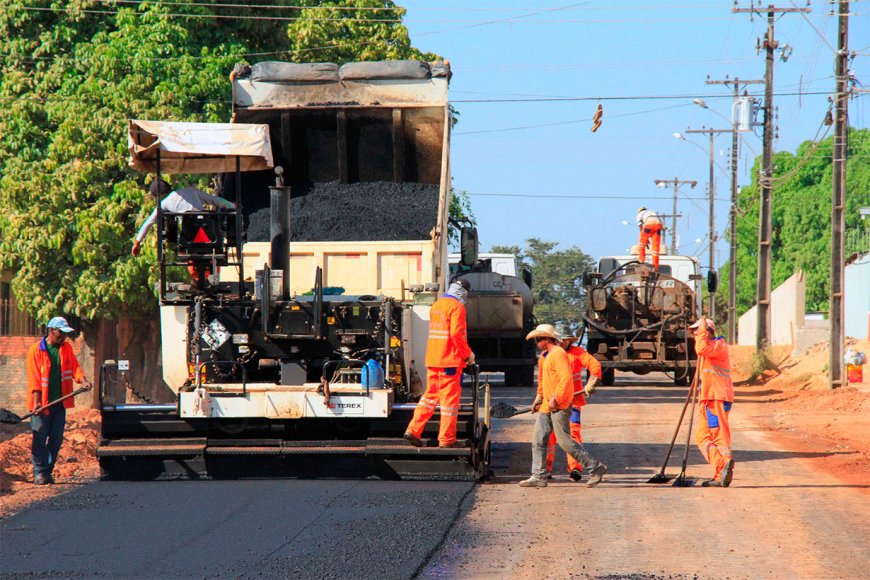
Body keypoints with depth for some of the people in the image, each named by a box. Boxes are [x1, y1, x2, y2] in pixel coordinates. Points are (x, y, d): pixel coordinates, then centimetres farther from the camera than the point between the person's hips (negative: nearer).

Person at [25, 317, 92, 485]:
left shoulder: (66, 348, 10)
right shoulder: (36, 350, -7)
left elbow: (75, 367, 9)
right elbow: (34, 378, -10)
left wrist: (83, 380, -12)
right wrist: (37, 401, -17)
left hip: (59, 402, 5)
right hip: (42, 403, -5)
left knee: (56, 439, 6)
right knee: (40, 439, -6)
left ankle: (48, 470, 15)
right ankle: (39, 472, -3)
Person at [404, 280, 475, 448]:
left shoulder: (436, 306, 15)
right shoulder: (457, 307, -11)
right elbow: (456, 334, -19)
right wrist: (468, 354, -7)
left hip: (432, 359, 8)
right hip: (450, 360, -8)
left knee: (430, 395, 14)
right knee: (450, 398, -1)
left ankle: (413, 430, 8)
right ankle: (447, 439, 2)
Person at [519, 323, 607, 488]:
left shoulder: (558, 353, -12)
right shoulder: (547, 356, 20)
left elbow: (566, 377, -23)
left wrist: (556, 399, -25)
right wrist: (539, 398, 25)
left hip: (559, 406, -10)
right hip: (547, 406, 10)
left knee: (564, 441, -10)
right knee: (538, 440, 4)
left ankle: (595, 467, -3)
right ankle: (539, 476, 4)